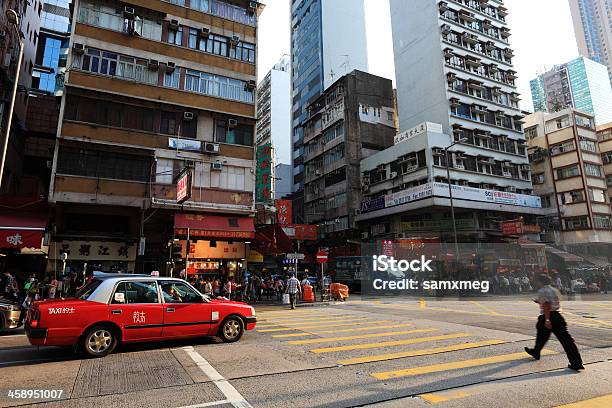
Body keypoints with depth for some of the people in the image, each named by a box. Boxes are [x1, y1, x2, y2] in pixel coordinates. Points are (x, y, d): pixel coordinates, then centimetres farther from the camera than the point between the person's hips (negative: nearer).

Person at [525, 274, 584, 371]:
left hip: (547, 317, -6)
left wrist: (547, 320, -23)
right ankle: (577, 363, -5)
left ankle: (536, 352, 35)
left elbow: (546, 305, -21)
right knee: (565, 339, 0)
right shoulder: (554, 290, 14)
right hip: (558, 316, 6)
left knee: (542, 336, 15)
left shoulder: (542, 291, -11)